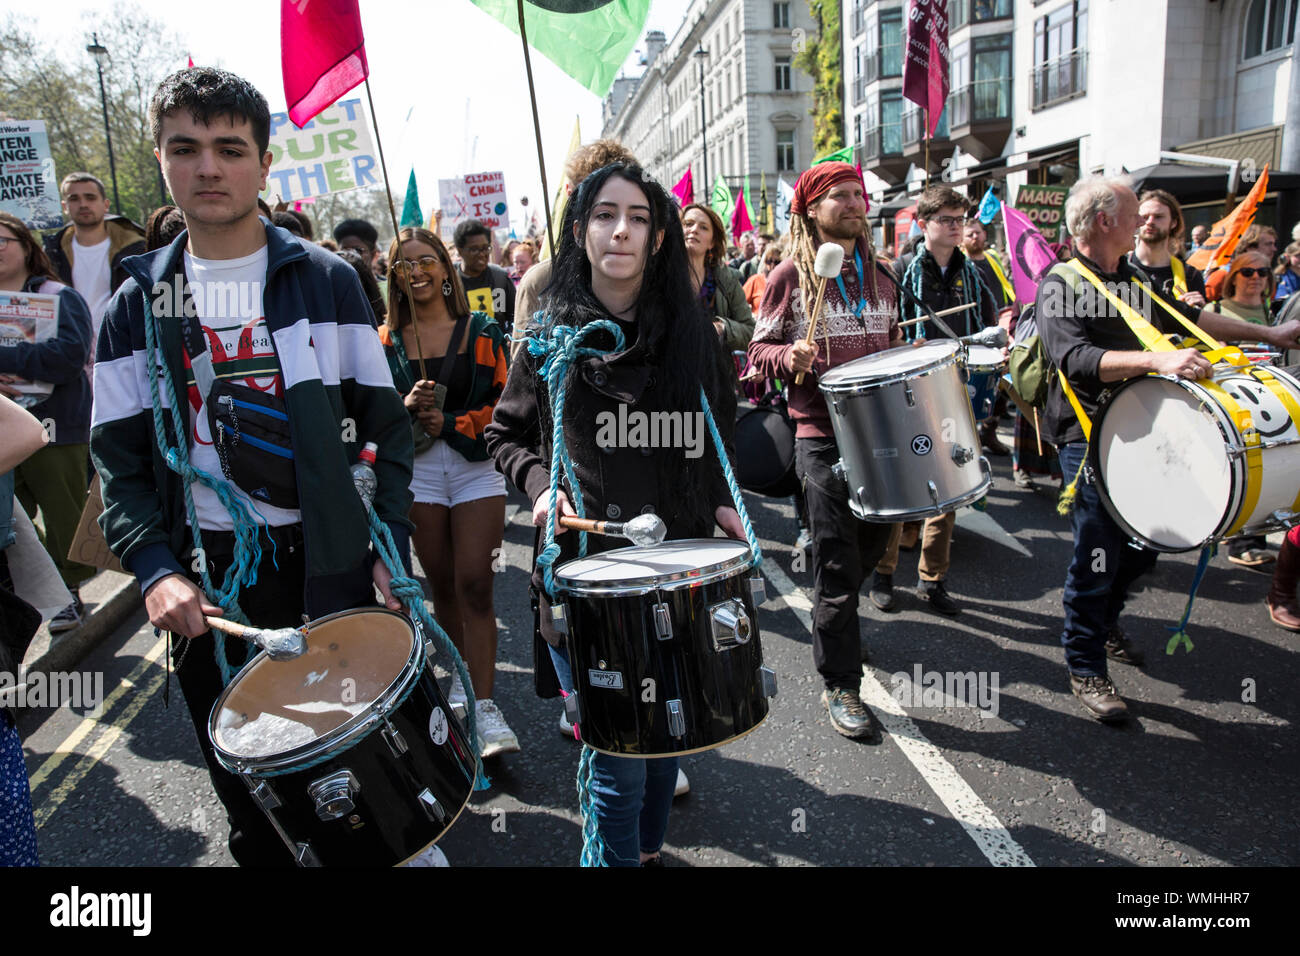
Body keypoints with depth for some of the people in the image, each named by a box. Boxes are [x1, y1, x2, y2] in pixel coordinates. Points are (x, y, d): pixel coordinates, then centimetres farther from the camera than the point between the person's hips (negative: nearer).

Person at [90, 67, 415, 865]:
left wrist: (392, 545, -8)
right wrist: (155, 568, -11)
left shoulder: (326, 280, 0)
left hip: (329, 560, -1)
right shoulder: (137, 306, 5)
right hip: (209, 581, 2)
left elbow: (386, 424, 0)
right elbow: (121, 458, 4)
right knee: (247, 788, 14)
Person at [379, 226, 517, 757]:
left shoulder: (481, 332, 3)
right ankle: (460, 677, 28)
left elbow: (505, 403, 0)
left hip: (476, 464, -2)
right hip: (417, 470, 3)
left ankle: (485, 708, -8)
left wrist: (452, 423, -13)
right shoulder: (386, 341, 9)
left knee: (475, 585, -10)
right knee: (441, 585, 9)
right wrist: (406, 408, -11)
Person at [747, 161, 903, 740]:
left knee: (873, 544, 17)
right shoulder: (790, 276, -2)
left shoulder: (878, 275, 14)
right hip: (823, 435, -6)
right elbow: (760, 353, -1)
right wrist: (789, 356, -21)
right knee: (838, 564, -4)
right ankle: (839, 687, 9)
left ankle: (836, 620, 45)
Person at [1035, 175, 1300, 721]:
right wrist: (1156, 360, -36)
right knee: (1099, 554, -5)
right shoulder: (1061, 285, -12)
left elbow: (1184, 318, 26)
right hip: (1088, 437, -8)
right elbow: (1076, 359, -26)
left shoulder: (1133, 280, 14)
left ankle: (1103, 623, 40)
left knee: (1142, 547, 16)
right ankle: (1085, 668, 9)